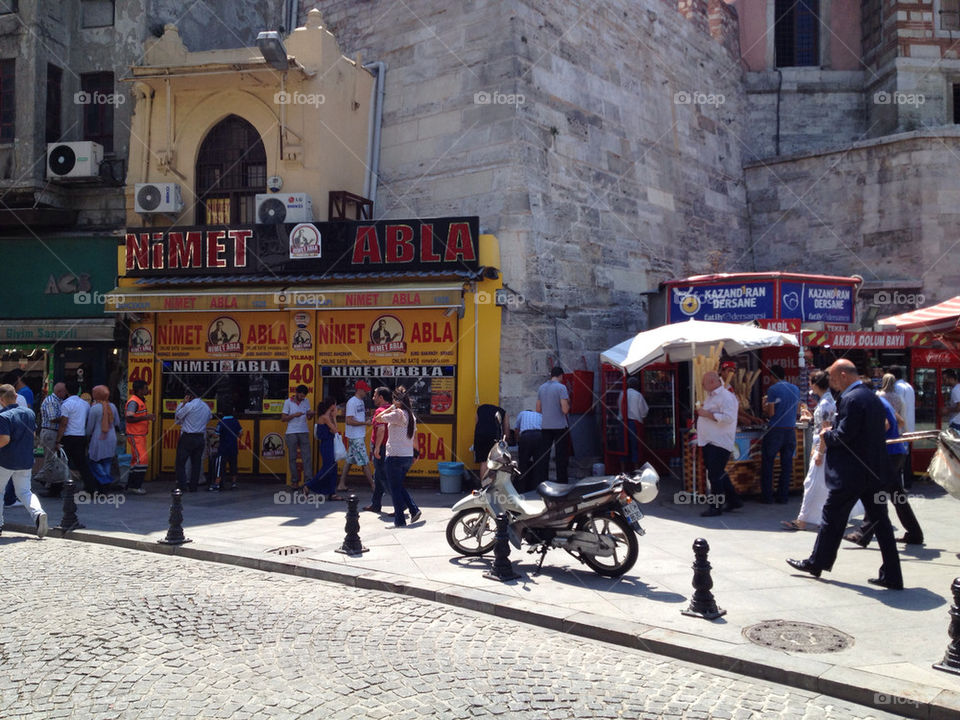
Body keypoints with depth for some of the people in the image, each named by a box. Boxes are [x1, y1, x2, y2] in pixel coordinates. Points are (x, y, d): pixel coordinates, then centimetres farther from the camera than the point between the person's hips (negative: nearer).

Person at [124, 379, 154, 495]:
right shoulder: (133, 402, -16)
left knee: (136, 460, 13)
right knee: (142, 459, -13)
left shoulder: (141, 401, 15)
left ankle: (131, 485, 19)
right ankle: (135, 486, -8)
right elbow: (129, 418, -23)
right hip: (135, 436, -10)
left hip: (140, 435, 10)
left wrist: (148, 417, 13)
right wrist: (145, 417, -25)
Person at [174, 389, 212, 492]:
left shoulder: (189, 406, -12)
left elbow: (177, 417, -1)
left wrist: (182, 403, 4)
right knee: (196, 463, 10)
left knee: (181, 462, 2)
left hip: (187, 437, -6)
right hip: (201, 438, 6)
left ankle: (182, 486, -4)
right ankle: (193, 486, 12)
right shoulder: (206, 407, 8)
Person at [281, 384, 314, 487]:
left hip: (304, 432, 3)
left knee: (307, 456, -5)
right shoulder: (288, 402, -1)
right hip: (291, 433, -3)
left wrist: (310, 414, -9)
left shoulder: (306, 401, 10)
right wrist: (294, 415, -16)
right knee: (292, 457, 2)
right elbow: (283, 419, -2)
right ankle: (294, 480, 8)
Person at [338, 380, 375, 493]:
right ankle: (373, 486, -1)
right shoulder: (352, 402, -15)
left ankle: (341, 485, 17)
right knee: (364, 462, -5)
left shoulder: (360, 401, 14)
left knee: (349, 460, 12)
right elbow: (349, 421, -20)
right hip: (355, 437, -9)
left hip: (360, 436, 9)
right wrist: (365, 423, -18)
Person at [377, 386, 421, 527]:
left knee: (395, 489, 2)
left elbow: (379, 418, -8)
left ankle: (400, 520, 5)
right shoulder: (411, 415, 10)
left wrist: (391, 408, -2)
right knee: (399, 486, 21)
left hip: (395, 456, -8)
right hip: (408, 456, 8)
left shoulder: (397, 413, -14)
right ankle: (414, 509, 9)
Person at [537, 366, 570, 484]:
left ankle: (542, 482, 7)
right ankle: (561, 482, 6)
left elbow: (538, 409, 12)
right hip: (559, 426, -5)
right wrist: (568, 402, 4)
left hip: (545, 426, 5)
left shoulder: (541, 388, 8)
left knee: (544, 455, 7)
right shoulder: (561, 387, -10)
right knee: (561, 456, 3)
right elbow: (565, 409, -16)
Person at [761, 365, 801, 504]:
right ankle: (783, 496, 11)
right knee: (786, 464, 9)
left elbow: (771, 413, -13)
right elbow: (795, 410, 17)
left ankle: (767, 496, 4)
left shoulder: (773, 389, -9)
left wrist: (765, 408, 8)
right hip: (791, 430, 5)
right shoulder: (795, 389, 10)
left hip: (776, 430, -5)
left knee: (767, 463, 5)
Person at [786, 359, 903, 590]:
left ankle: (816, 563, 20)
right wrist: (831, 432, 11)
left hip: (850, 473, -8)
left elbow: (844, 435, -21)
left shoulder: (850, 399, -17)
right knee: (880, 521, 9)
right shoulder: (873, 397, 13)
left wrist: (827, 435, -2)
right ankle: (891, 575, 12)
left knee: (832, 518, 6)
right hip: (875, 471, 8)